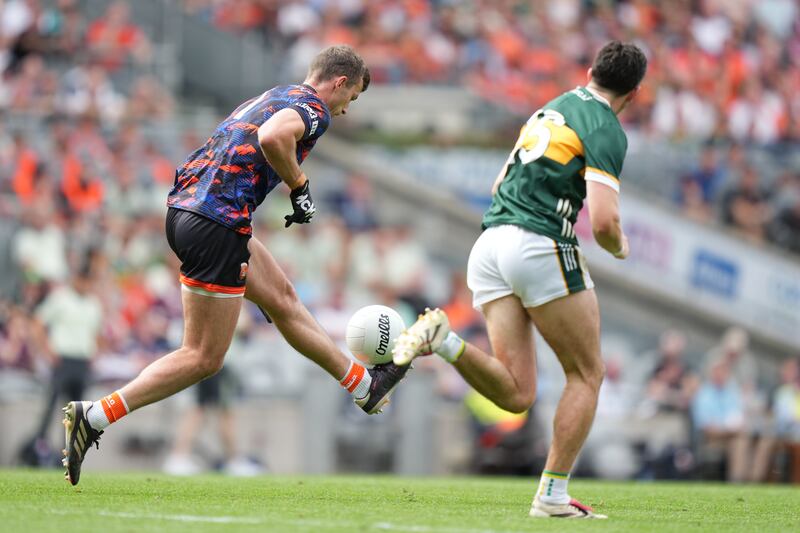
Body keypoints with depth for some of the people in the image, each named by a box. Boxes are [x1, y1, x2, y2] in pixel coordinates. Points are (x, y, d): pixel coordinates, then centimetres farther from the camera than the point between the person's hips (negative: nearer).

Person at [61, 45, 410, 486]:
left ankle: (364, 386, 36)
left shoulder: (271, 97, 23)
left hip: (183, 208, 10)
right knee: (204, 358, -3)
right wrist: (299, 185, -11)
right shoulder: (313, 107, -5)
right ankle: (94, 416, -11)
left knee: (282, 297, 23)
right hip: (216, 225, -10)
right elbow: (272, 136, -26)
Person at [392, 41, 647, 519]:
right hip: (542, 246, -7)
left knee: (516, 394, 2)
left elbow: (500, 185, 30)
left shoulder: (552, 108, 22)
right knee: (587, 374, 8)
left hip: (490, 243, 7)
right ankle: (553, 495, 2)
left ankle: (442, 339, -20)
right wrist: (620, 246, 8)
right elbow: (604, 221, -13)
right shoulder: (607, 130, -3)